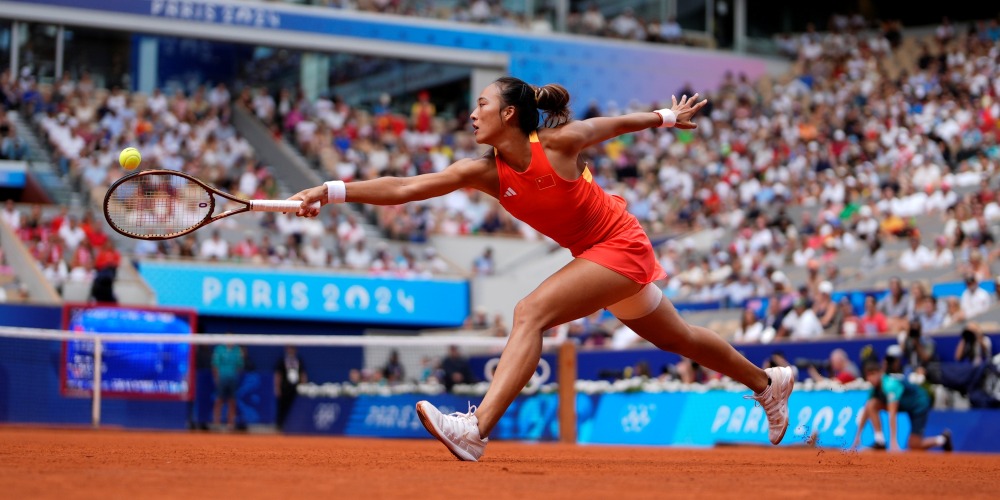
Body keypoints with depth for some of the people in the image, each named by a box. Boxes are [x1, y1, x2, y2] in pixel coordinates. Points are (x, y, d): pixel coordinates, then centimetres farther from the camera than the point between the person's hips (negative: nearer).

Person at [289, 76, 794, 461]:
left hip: (621, 248, -7)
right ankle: (766, 382, 48)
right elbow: (403, 187, -17)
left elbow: (617, 123, -2)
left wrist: (667, 116, 13)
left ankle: (477, 428, -35)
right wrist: (333, 191, -27)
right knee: (675, 337, 24)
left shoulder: (559, 143, -22)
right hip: (595, 255, 7)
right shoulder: (483, 172, -8)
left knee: (529, 313, -25)